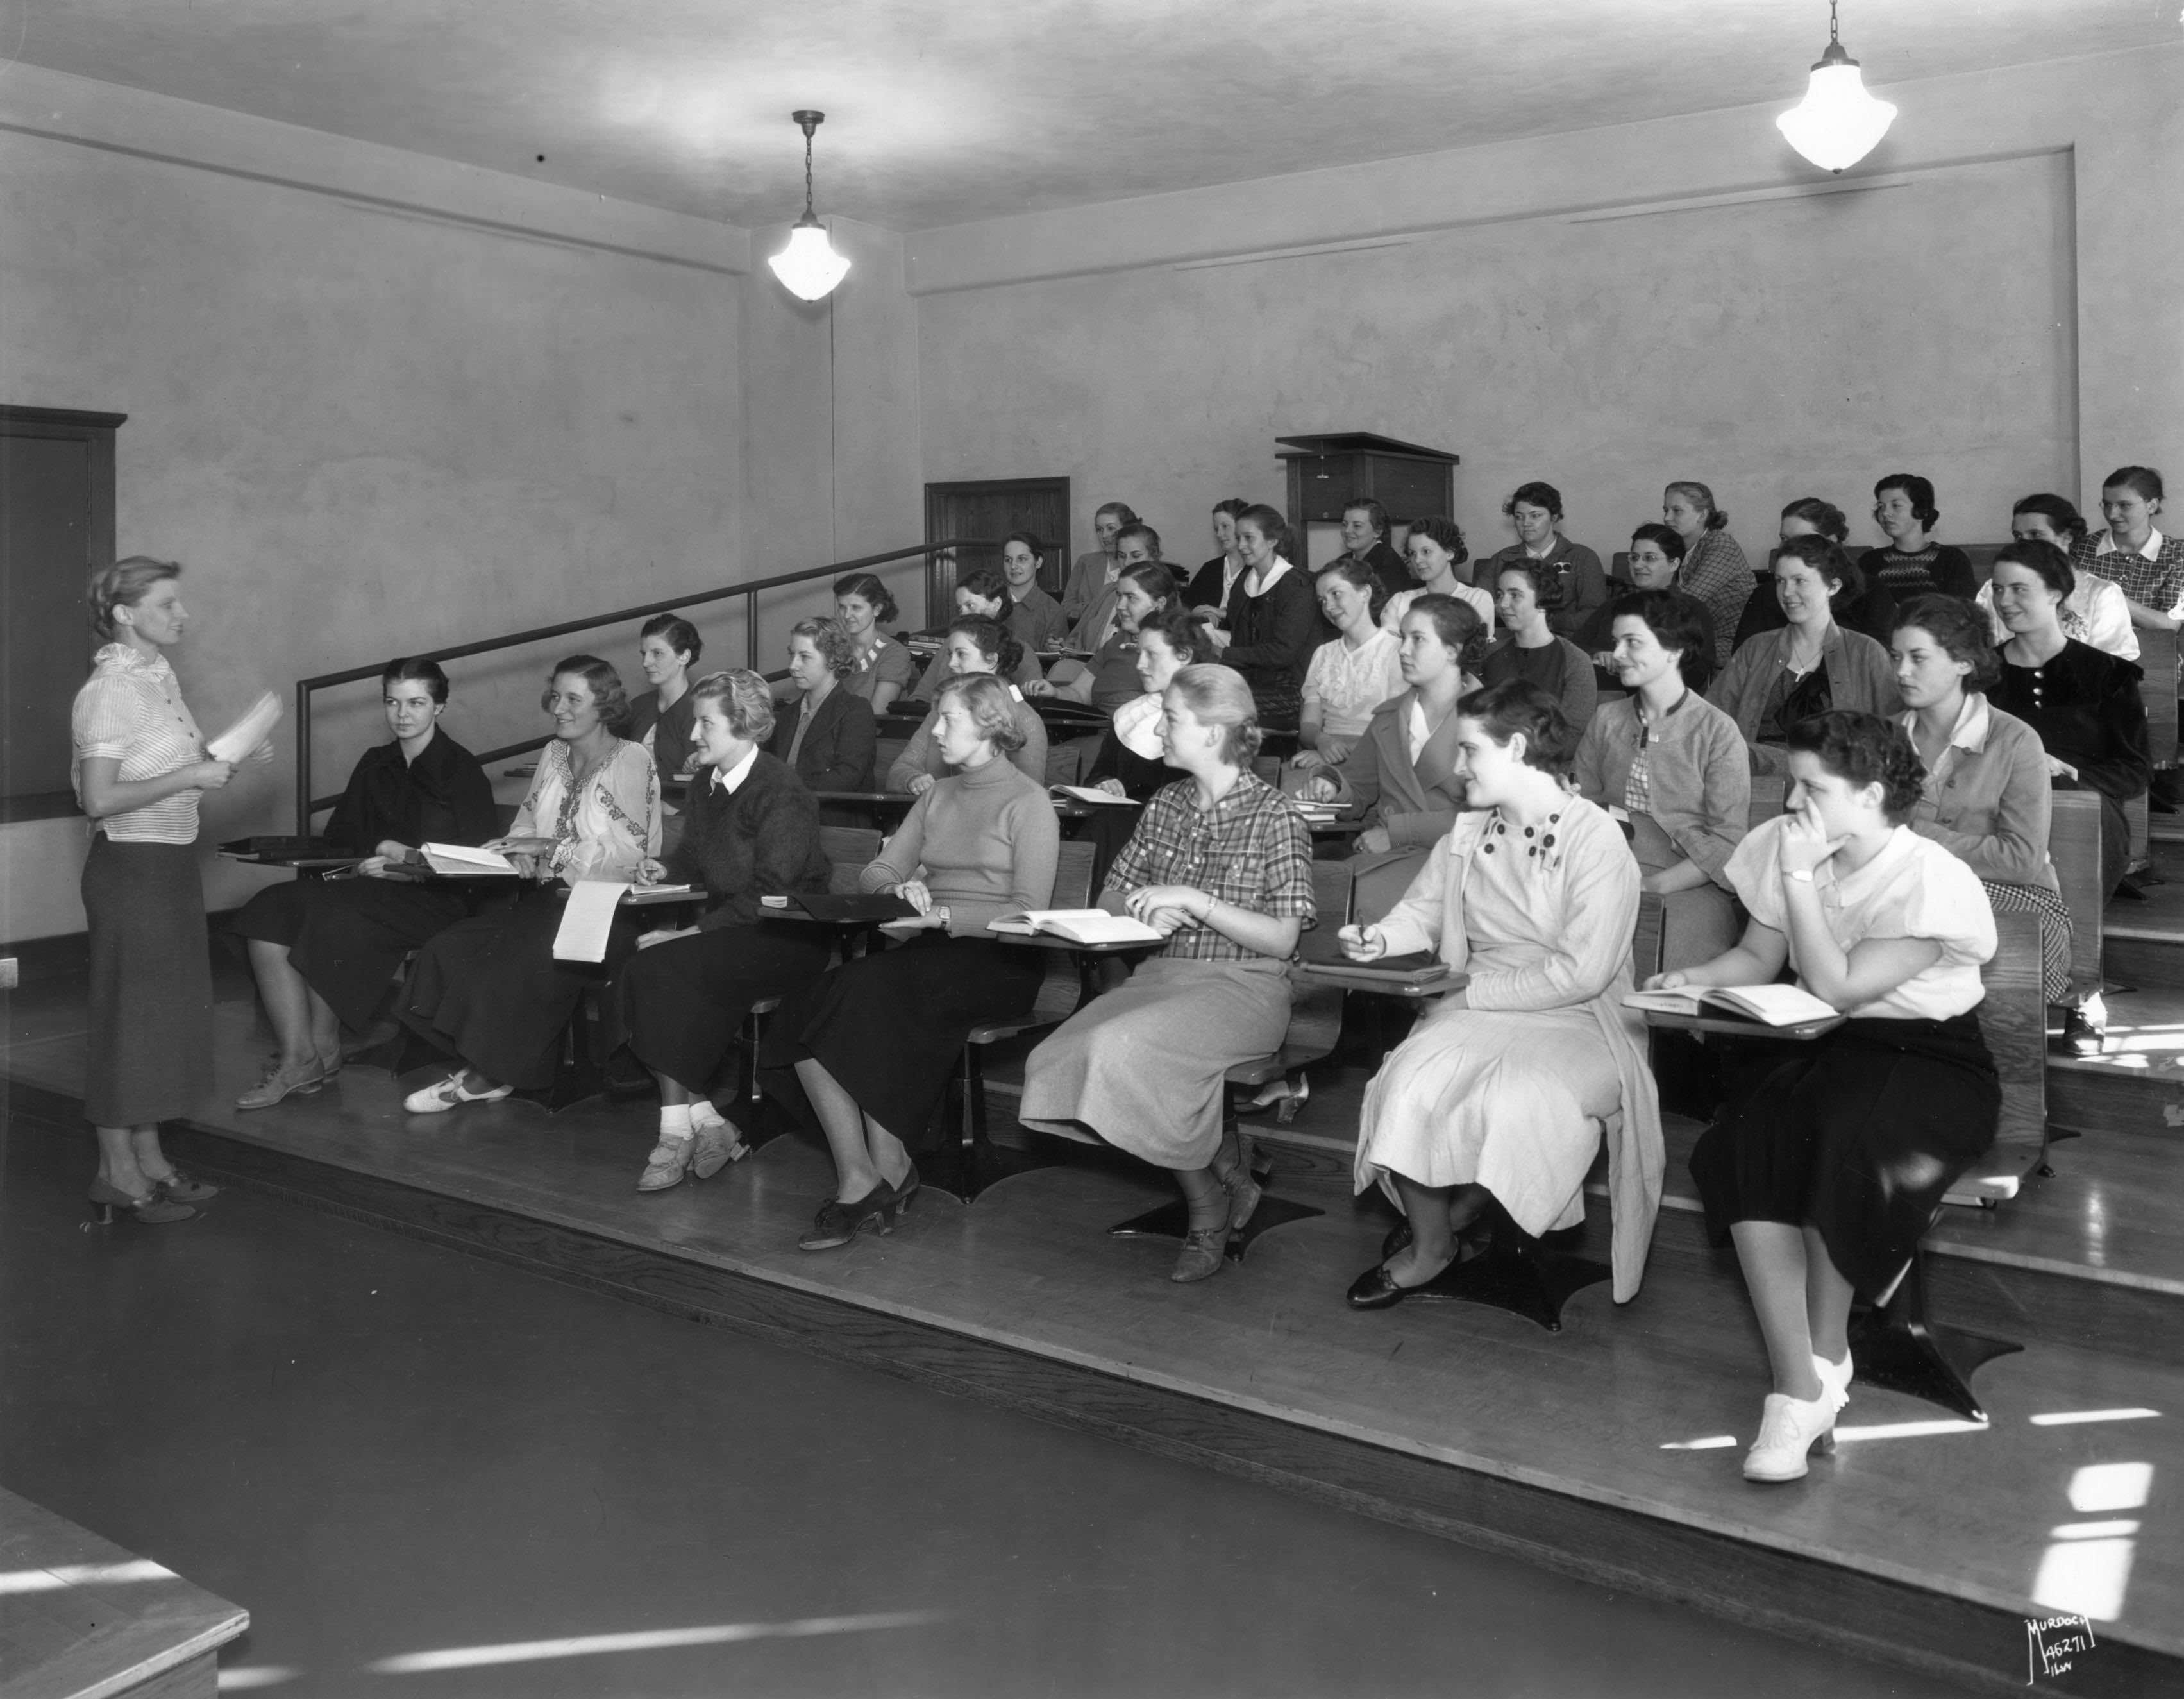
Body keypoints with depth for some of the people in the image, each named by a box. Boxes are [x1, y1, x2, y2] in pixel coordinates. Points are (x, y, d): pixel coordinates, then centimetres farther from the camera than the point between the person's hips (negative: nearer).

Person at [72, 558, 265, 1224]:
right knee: (127, 1014, 0)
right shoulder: (108, 692, -15)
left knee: (167, 1012, 13)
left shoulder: (161, 677, 10)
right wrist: (191, 776, -21)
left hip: (172, 863, 9)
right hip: (129, 867, -9)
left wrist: (223, 762, 4)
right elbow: (100, 800, -20)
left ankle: (148, 1157, 24)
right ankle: (117, 1172, 11)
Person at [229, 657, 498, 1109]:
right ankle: (296, 1057, -20)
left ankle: (323, 1049, -12)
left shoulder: (462, 771, 0)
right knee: (269, 910, -19)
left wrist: (411, 860, -14)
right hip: (370, 887, 6)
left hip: (434, 899, -6)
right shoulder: (375, 765, 19)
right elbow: (340, 839, 18)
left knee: (330, 915, -31)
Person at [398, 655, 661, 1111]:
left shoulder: (631, 761, -5)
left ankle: (488, 1074, -11)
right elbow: (527, 821, 20)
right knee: (450, 946, -17)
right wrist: (519, 847, -4)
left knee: (524, 960, -30)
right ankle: (473, 1067, -12)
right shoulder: (555, 754, 18)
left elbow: (628, 852, -13)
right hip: (547, 898, 7)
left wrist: (549, 848, -17)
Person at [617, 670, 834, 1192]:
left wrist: (693, 932, -23)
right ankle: (705, 1123, -15)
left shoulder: (781, 795, -14)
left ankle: (678, 1134, -15)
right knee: (636, 973, -18)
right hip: (727, 929, 8)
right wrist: (665, 871, 4)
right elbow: (694, 857, 26)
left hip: (787, 939, -8)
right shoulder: (709, 787, 13)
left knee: (665, 970, -26)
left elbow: (767, 897, -19)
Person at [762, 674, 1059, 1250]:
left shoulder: (1027, 802, 0)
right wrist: (898, 890, -7)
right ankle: (858, 1178, -24)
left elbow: (1029, 911, -10)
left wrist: (943, 915, -19)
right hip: (931, 950, 6)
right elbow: (876, 872, 16)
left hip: (999, 958, -6)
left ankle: (888, 1167, -19)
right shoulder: (936, 797, 21)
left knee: (871, 989, -31)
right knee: (808, 1005, -20)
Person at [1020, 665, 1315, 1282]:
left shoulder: (1275, 819, -5)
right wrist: (1144, 908, -5)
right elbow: (1109, 896, 17)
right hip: (1164, 975, 6)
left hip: (1244, 985, -6)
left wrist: (1198, 902, -17)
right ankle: (1226, 1180, -6)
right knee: (1056, 1059, -20)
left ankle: (1210, 1214, -7)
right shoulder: (1166, 806, 13)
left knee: (1121, 1048, -31)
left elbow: (1282, 939, -10)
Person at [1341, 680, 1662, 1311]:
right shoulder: (1470, 832, 8)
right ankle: (1429, 1242, -4)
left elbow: (1581, 973, -18)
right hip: (1477, 1010, 5)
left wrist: (1472, 990, -17)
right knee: (1413, 1077, -23)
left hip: (1575, 1021, -5)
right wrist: (1381, 938, -6)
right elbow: (1423, 910, 17)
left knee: (1517, 1098, -32)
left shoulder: (1595, 839, -12)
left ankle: (1458, 1217, -1)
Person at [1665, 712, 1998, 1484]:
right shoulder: (1781, 847, 2)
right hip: (1814, 1047, 4)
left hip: (1929, 1059, -4)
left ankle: (1826, 1355, -8)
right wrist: (1693, 978, -7)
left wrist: (1800, 877, -21)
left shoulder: (1934, 882, -15)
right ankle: (1799, 1387, -24)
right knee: (1752, 1140, -27)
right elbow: (1757, 958, 13)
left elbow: (1836, 987, -21)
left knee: (1843, 1138, -34)